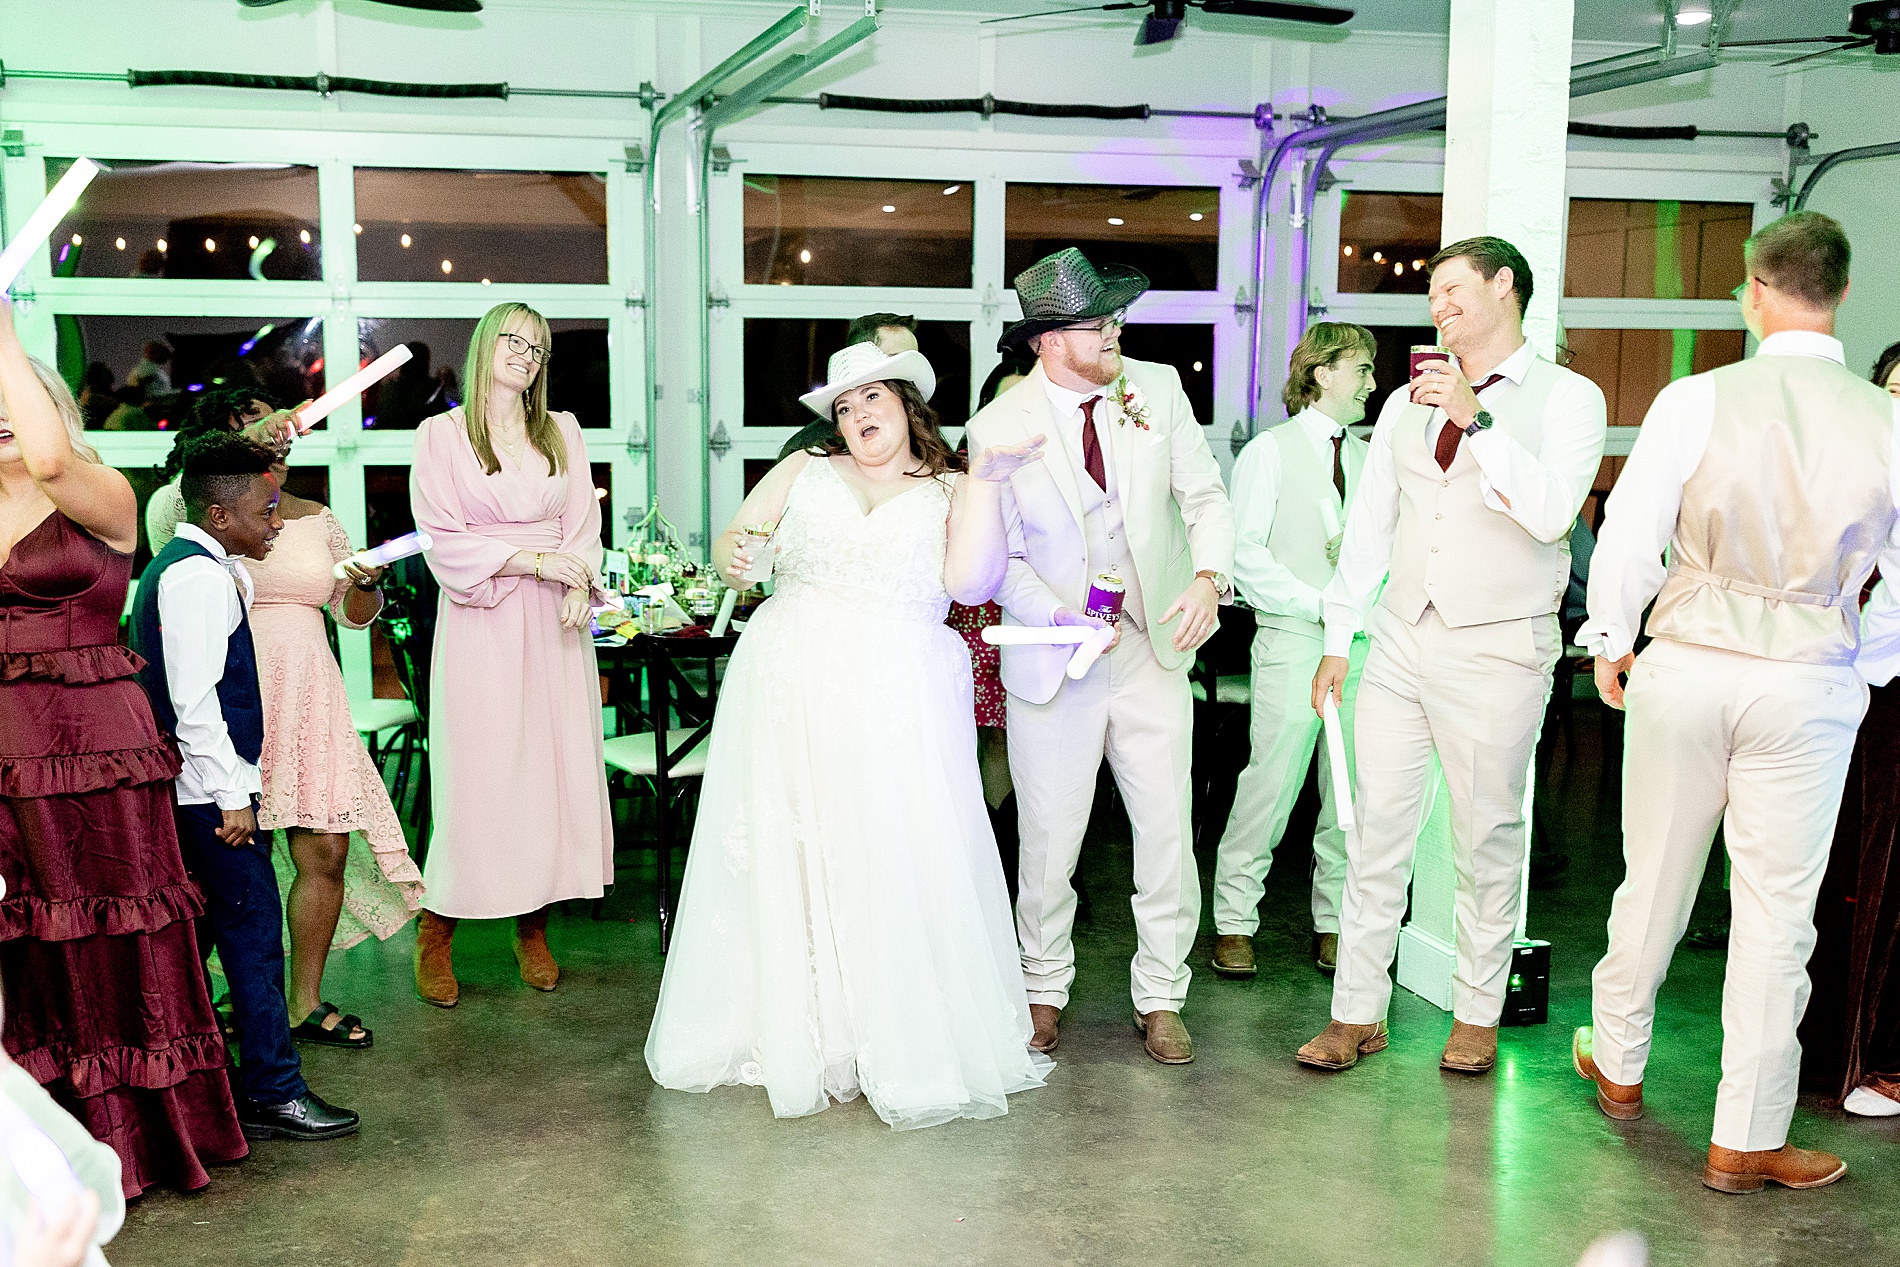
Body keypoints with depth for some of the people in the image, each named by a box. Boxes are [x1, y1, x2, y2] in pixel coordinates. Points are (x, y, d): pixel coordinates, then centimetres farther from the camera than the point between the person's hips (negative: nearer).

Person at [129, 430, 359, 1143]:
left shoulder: (174, 565, 15)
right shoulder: (200, 577, -17)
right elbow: (194, 700, -22)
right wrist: (233, 796, -21)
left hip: (189, 792, 11)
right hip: (212, 791, -11)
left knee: (194, 930, 16)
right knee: (254, 931, -6)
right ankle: (272, 1093, 0)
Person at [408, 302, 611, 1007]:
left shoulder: (563, 431, 14)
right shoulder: (442, 435, 1)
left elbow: (584, 522, 9)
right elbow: (445, 540, -7)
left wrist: (579, 583, -11)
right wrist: (535, 561, -15)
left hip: (554, 623, 4)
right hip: (480, 622, -4)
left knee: (557, 761, 3)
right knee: (477, 770, -4)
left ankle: (532, 927, 14)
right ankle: (437, 930, 10)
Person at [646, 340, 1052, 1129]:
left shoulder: (953, 493, 11)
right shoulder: (803, 472, 17)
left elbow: (971, 582, -5)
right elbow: (731, 539, 12)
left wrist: (987, 478, -9)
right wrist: (731, 555, -11)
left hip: (896, 703, -2)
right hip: (790, 690, 2)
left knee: (896, 868, -4)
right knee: (782, 858, 3)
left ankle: (905, 1048, 7)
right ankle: (787, 1031, 16)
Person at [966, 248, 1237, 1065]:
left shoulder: (1158, 387, 1)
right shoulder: (1000, 427, -7)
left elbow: (1206, 497, 3)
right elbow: (1000, 559, -3)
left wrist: (1208, 579, -16)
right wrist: (1065, 619, -18)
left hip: (1153, 654, 3)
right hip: (1052, 661, -2)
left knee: (1168, 837, 5)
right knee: (1049, 840, 7)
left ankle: (1160, 998, 24)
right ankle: (1044, 989, 30)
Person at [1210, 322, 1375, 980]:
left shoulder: (1367, 458, 17)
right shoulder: (1270, 451, 2)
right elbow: (1245, 554, -6)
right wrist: (1318, 604, -11)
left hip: (1360, 644, 5)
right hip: (1293, 641, -5)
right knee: (1270, 784, -7)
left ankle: (1335, 923, 16)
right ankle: (1235, 921, 4)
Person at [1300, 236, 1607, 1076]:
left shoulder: (1567, 398, 0)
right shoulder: (1408, 402, 14)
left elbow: (1551, 512, -17)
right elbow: (1368, 526, 16)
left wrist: (1477, 419, -23)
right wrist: (1338, 640, 13)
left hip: (1497, 652, -4)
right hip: (1400, 642, 4)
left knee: (1488, 839, 5)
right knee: (1376, 830, 3)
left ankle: (1478, 1013, 20)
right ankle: (1357, 1013, 12)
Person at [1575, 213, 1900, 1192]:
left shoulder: (1696, 399, -8)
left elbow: (1629, 533, -4)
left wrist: (1610, 641, 10)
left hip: (1685, 663, 0)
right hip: (1809, 682, 0)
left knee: (1655, 880, 16)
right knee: (1776, 910, 7)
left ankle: (1617, 1066, 36)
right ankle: (1745, 1141, 16)